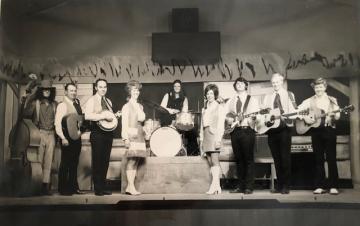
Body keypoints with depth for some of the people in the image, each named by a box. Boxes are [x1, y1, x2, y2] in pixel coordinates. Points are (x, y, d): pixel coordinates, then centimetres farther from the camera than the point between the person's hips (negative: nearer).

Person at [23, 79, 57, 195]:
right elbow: (26, 115, -6)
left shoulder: (54, 104, 12)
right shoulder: (35, 102, 6)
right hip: (39, 134, -2)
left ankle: (45, 185, 5)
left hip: (51, 134, 2)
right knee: (39, 160, -3)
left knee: (48, 161, 1)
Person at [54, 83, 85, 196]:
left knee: (74, 164, 12)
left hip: (77, 137, 7)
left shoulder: (77, 104, 12)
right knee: (65, 163, 1)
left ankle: (73, 187, 22)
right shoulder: (62, 105, -9)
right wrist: (63, 138, -20)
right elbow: (57, 123, -14)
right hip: (67, 138, -7)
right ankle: (63, 189, 11)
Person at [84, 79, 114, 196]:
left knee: (105, 161, 7)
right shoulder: (91, 100, -1)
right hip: (97, 133, -6)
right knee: (97, 161, -3)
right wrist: (103, 116, -19)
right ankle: (97, 189, 3)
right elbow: (87, 116, -16)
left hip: (108, 133, 6)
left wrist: (113, 117, 2)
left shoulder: (108, 101, 19)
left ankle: (103, 187, 13)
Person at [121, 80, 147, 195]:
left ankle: (129, 187, 7)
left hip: (139, 135, 7)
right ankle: (131, 187, -9)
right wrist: (126, 138, -13)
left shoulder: (140, 106, 20)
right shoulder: (127, 106, 0)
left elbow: (142, 118, 10)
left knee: (136, 160, 4)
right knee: (131, 160, -10)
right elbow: (124, 123, -7)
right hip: (131, 135, -7)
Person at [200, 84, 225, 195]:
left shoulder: (219, 107, 5)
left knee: (215, 160, -12)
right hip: (206, 135, 6)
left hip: (214, 134, -6)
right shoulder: (204, 109, 22)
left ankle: (214, 185, -17)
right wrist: (201, 139, 13)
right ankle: (217, 186, 2)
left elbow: (221, 124, -4)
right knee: (210, 162, 1)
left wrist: (218, 138, -14)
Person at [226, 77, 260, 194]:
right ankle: (241, 186, 12)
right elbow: (225, 114, 18)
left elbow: (255, 115, -1)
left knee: (248, 159, -6)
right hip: (234, 131, 4)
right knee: (238, 159, 6)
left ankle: (249, 187, -3)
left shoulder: (252, 100, 9)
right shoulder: (231, 101, 20)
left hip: (247, 130, -4)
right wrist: (229, 119, -3)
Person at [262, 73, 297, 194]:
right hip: (272, 129, 3)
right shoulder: (268, 97, 17)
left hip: (284, 128, -3)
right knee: (276, 158, 5)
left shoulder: (289, 95, 8)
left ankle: (286, 186, 0)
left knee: (285, 157, -5)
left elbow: (294, 110, -2)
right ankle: (279, 185, 11)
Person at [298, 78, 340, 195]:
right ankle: (319, 186, 8)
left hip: (329, 129, -1)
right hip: (316, 131, 1)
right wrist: (305, 117, -13)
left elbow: (337, 117, 2)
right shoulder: (309, 101, 9)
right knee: (318, 159, 4)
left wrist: (335, 114, -20)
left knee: (331, 158, -3)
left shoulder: (332, 100, 9)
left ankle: (333, 186, 2)